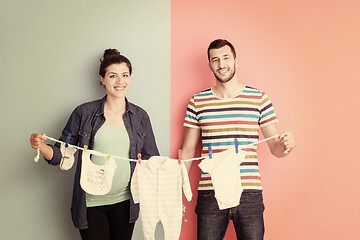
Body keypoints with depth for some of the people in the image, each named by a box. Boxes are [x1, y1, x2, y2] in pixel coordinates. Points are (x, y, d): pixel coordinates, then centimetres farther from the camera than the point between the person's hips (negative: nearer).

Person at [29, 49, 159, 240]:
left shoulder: (140, 116, 3)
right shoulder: (84, 113, -3)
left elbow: (152, 159, 7)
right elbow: (61, 154, 0)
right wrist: (41, 147, -19)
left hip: (124, 203, 2)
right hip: (90, 204, -2)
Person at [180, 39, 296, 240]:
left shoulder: (259, 99, 4)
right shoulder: (197, 102, 6)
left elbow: (275, 148, 7)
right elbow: (188, 151, 9)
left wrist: (286, 144, -16)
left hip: (249, 194, 0)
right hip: (209, 195, 0)